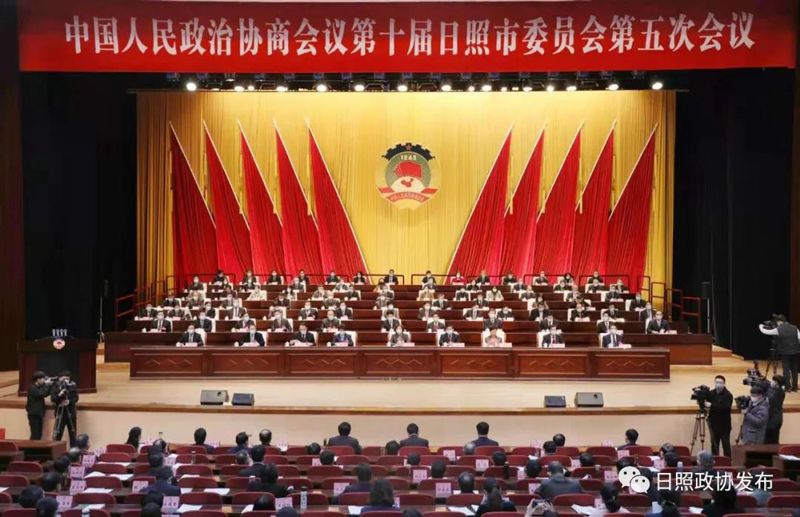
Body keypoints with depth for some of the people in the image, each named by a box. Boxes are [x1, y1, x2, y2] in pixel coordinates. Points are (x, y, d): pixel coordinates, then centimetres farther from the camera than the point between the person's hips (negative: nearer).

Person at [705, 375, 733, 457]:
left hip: (724, 424, -5)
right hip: (714, 423, 5)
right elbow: (706, 404, 10)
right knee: (714, 445, 12)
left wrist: (711, 405, -29)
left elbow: (725, 407, -27)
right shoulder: (711, 393, 4)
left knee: (726, 445, 0)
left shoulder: (728, 395, -13)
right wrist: (705, 406, -14)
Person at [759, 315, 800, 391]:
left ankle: (788, 387, 2)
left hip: (785, 352, -3)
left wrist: (761, 326, 20)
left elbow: (765, 332, 1)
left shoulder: (778, 329, -6)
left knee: (786, 370, 3)